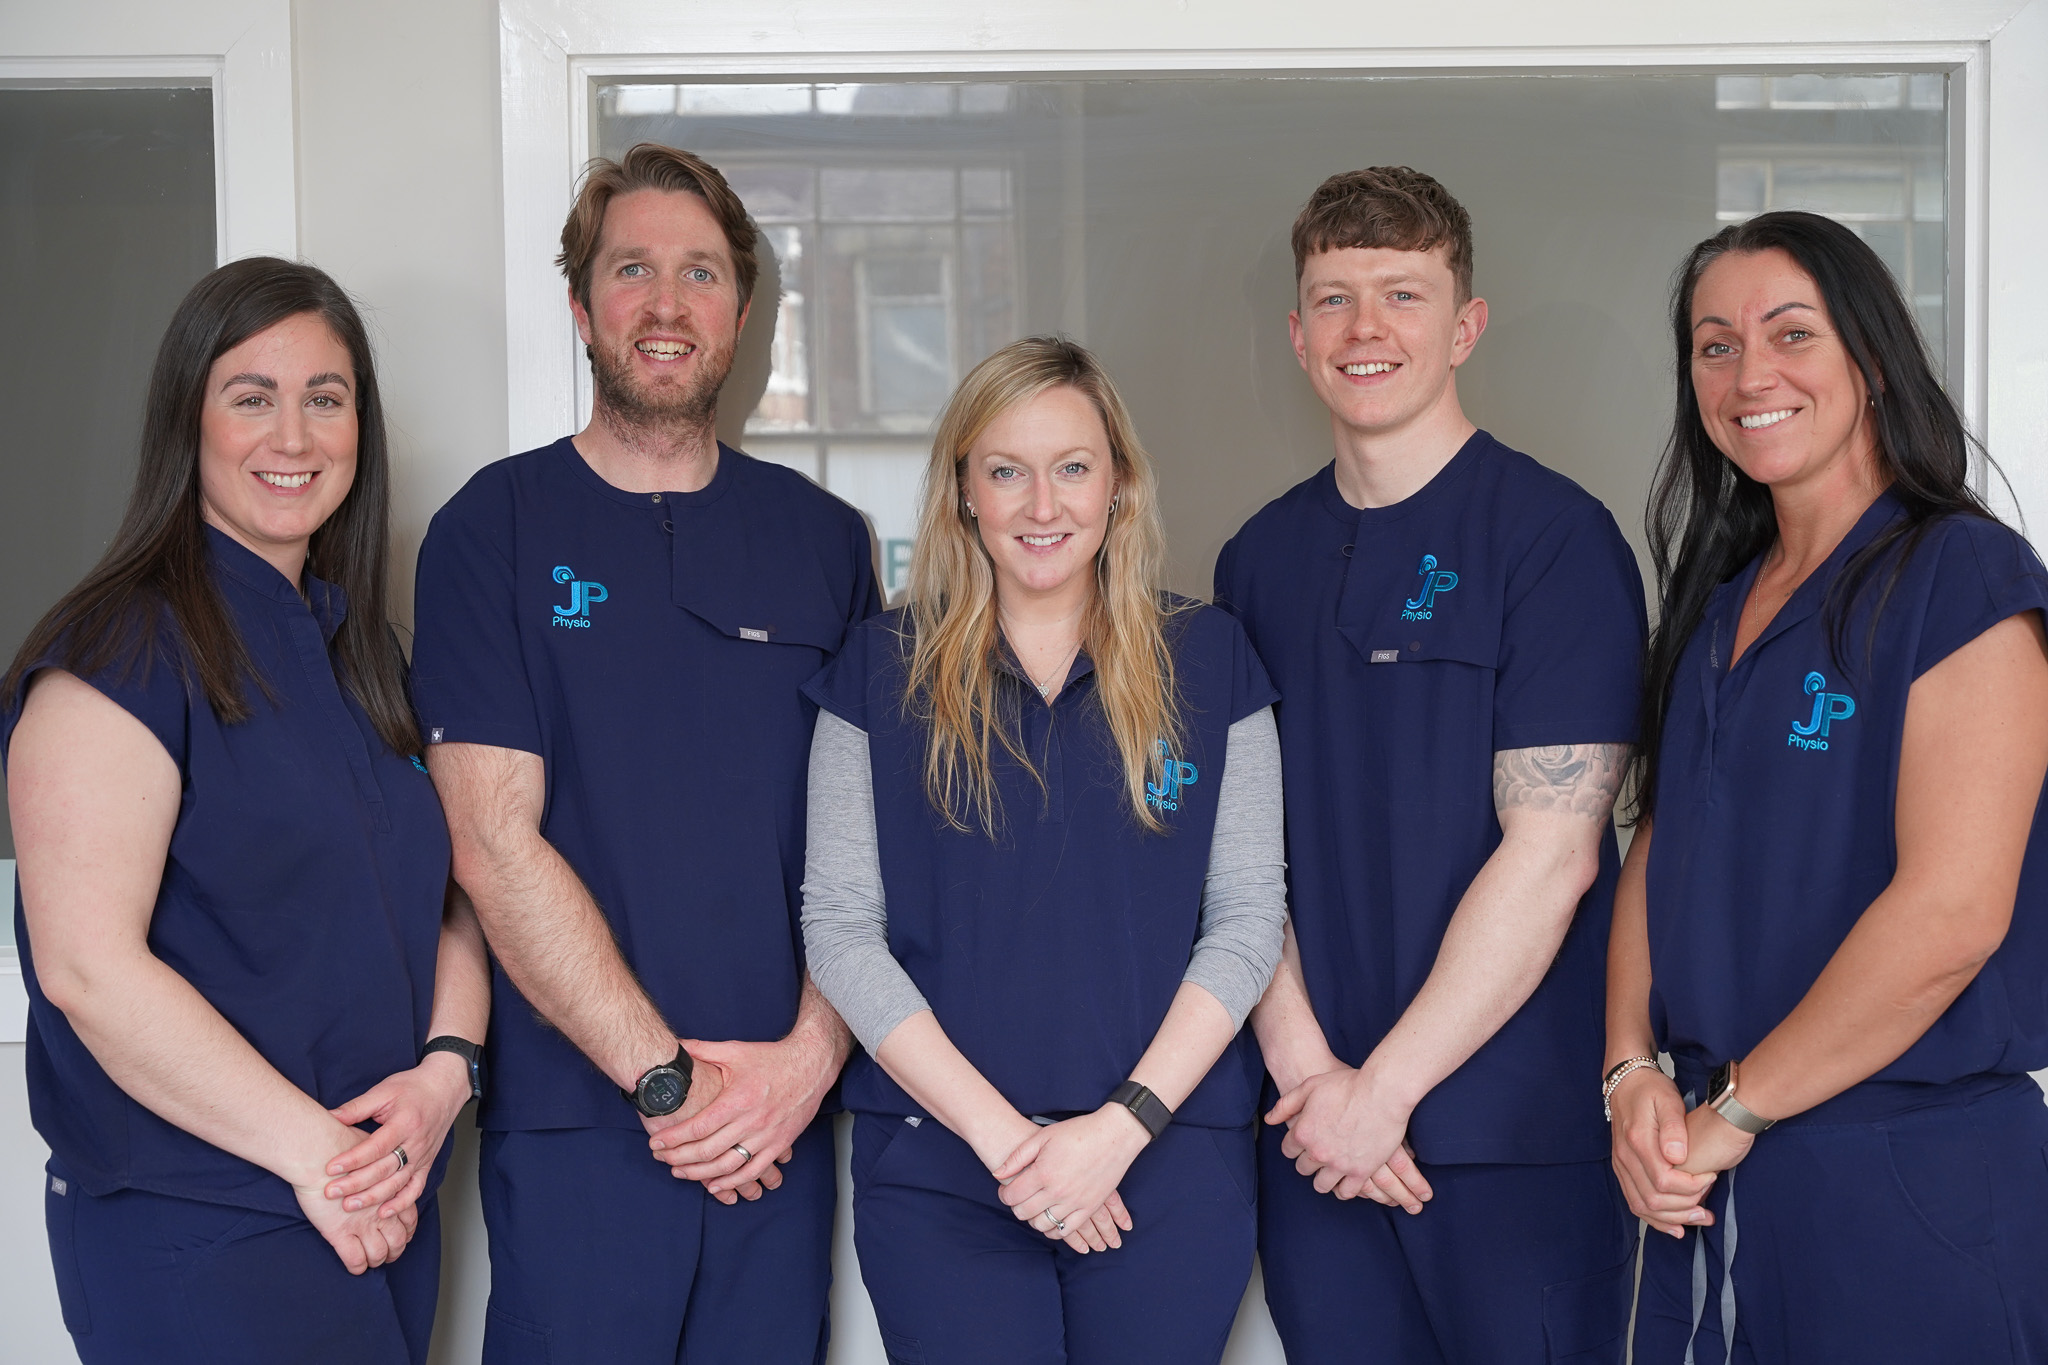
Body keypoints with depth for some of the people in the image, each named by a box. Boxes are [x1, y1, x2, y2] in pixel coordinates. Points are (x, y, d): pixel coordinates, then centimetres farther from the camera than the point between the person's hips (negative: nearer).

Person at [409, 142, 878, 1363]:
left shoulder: (825, 539, 8)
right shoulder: (494, 529, 0)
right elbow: (496, 845, -7)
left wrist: (811, 1054, -8)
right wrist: (665, 1077, -11)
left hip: (784, 1120, 3)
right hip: (575, 1122, -2)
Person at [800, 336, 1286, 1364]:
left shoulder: (1209, 662, 4)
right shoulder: (882, 671, 2)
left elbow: (1248, 918, 0)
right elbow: (838, 925, -3)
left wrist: (1121, 1126, -11)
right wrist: (1001, 1133, -11)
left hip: (1170, 1168, 1)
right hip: (935, 1170, 0)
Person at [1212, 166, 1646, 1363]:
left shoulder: (1556, 535, -6)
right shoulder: (1259, 559, 9)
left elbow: (1550, 854, -12)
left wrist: (1385, 1088, -12)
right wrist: (1304, 1064, -8)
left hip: (1520, 1128, -4)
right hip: (1314, 1132, 4)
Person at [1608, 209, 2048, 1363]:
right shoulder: (1715, 602, 11)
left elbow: (1952, 910, -19)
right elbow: (1661, 851, 11)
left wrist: (1735, 1109, -14)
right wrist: (1633, 1069, -5)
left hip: (1913, 1177, -6)